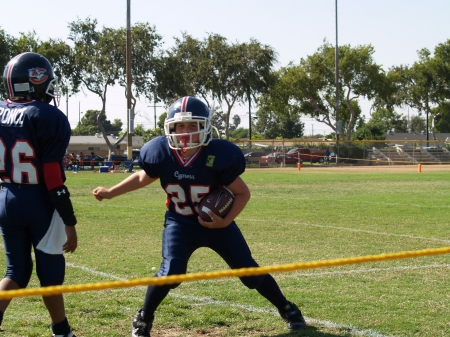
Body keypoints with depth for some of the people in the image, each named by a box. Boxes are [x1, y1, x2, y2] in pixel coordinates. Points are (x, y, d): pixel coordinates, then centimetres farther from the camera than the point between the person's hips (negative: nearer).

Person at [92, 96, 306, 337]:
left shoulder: (219, 156, -26)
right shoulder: (160, 153, -18)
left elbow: (242, 193, -13)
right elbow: (143, 178, 6)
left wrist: (225, 221, -26)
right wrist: (110, 193, 5)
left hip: (217, 222, -1)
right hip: (180, 223, 1)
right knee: (171, 272, -20)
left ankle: (287, 309, 26)